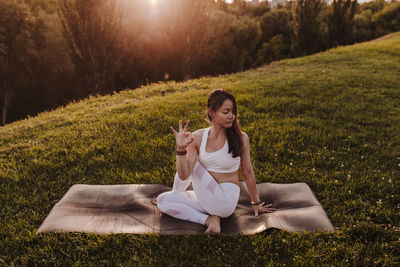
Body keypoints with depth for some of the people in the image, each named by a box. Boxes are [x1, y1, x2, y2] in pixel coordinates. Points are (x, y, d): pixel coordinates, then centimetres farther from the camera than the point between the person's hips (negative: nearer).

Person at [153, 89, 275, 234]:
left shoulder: (240, 138, -11)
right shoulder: (198, 137, -8)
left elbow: (248, 172, 2)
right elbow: (183, 176, -14)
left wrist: (256, 203, 12)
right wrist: (181, 148, -29)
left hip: (226, 202, -3)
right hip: (206, 200, 4)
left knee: (193, 163, -13)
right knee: (162, 201, -5)